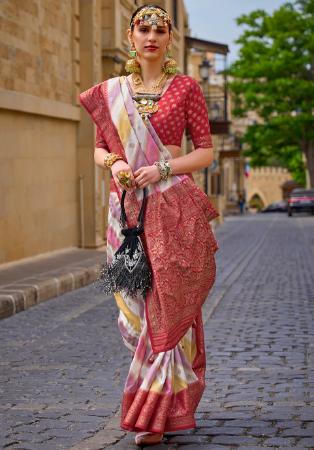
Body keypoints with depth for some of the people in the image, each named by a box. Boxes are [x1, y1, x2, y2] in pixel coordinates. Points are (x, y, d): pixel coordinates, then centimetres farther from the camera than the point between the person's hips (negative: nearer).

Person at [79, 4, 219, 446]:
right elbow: (99, 148, 16)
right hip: (127, 207, 3)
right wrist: (114, 163, -7)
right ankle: (171, 400, 20)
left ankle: (154, 414, -1)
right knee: (137, 308, 4)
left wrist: (162, 168, -13)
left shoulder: (185, 88, 2)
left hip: (174, 209, -3)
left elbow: (206, 151, 1)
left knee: (169, 308, -6)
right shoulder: (110, 91, 11)